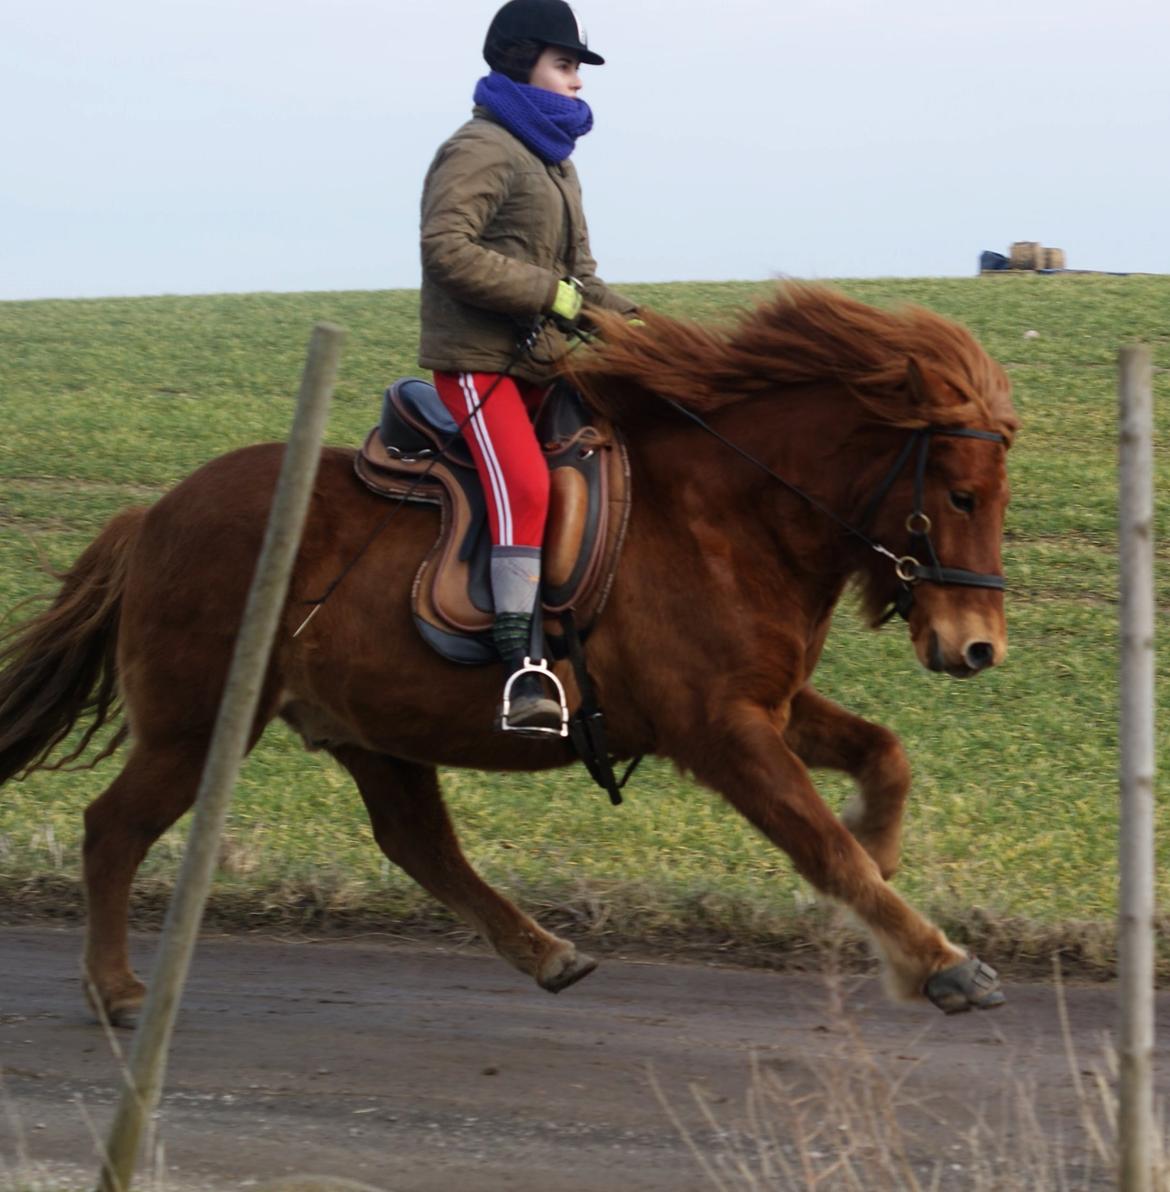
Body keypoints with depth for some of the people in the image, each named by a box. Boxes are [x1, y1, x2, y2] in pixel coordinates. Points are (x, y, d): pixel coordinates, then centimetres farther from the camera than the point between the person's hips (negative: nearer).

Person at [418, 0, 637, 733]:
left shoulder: (555, 162, 21)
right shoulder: (482, 151, -10)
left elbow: (576, 276, 23)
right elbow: (448, 248, -23)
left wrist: (625, 318, 3)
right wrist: (551, 295, -23)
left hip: (544, 364, 10)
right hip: (478, 361, -10)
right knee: (525, 486, -25)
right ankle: (522, 673, -30)